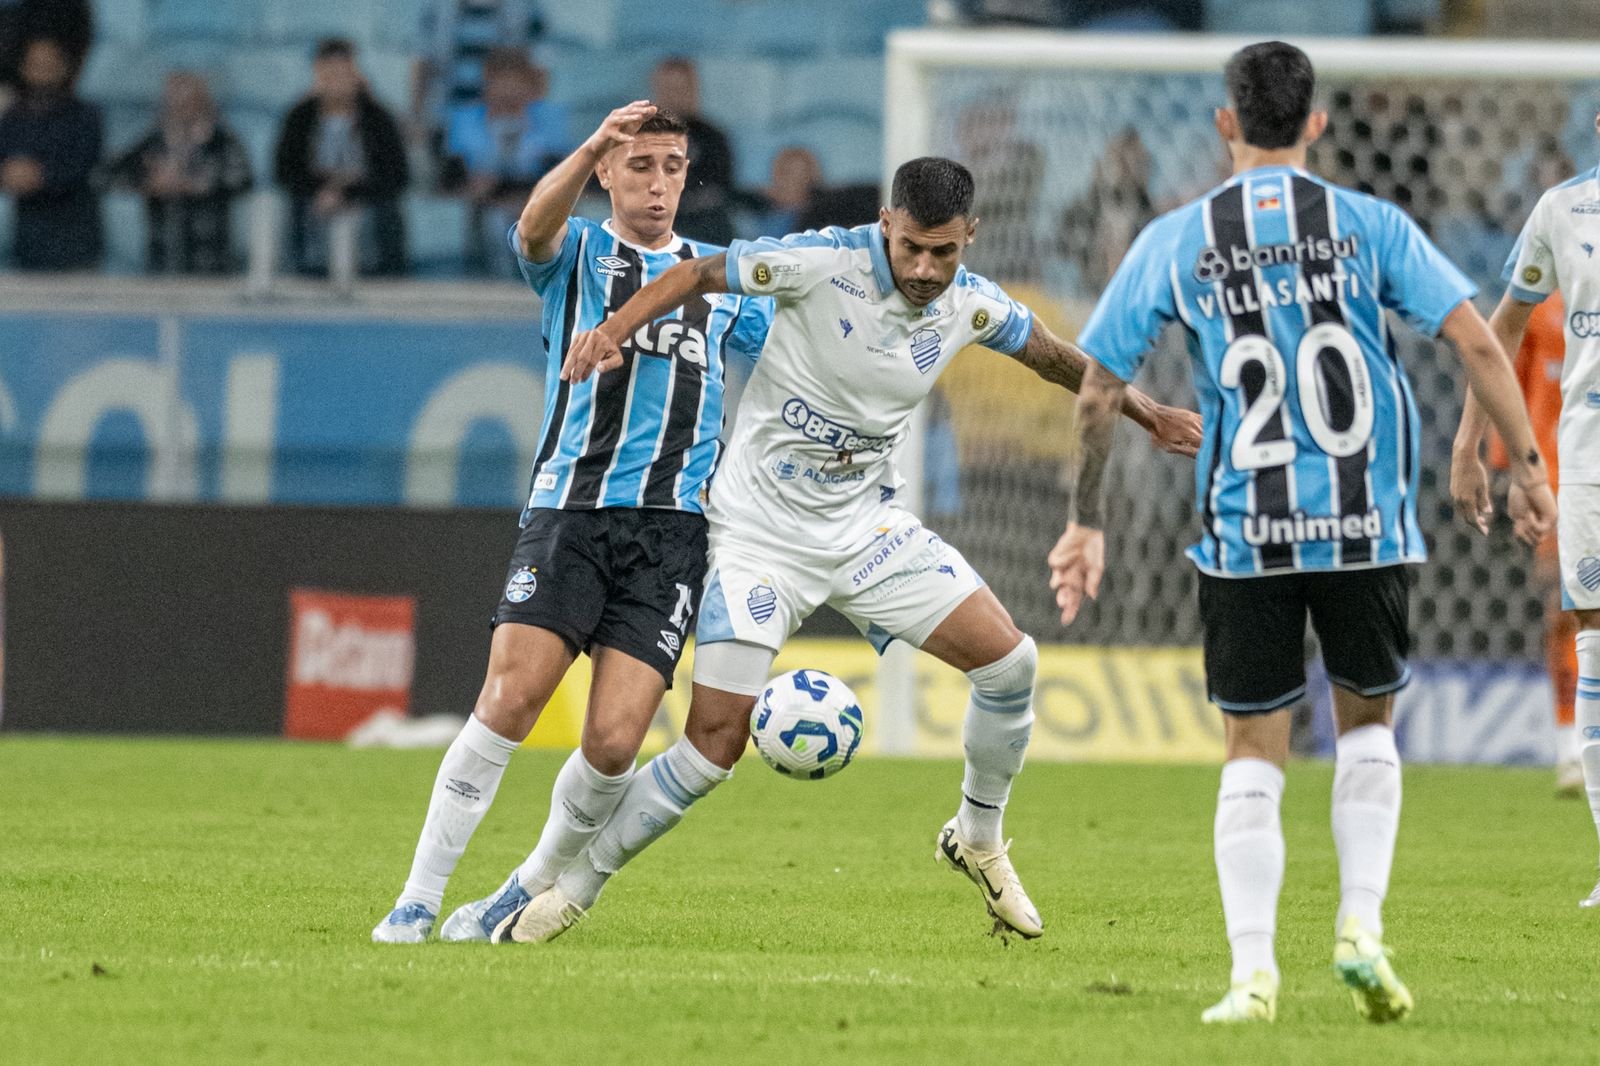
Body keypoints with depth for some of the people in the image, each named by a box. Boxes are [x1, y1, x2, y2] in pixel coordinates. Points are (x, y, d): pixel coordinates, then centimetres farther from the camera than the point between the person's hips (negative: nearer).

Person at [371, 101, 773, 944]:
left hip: (672, 528, 2)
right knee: (510, 696, -18)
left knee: (614, 742, -11)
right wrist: (589, 151, -33)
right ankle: (417, 901, -10)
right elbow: (534, 228, -15)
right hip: (569, 513, -2)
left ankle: (532, 891, 12)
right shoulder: (576, 254, 9)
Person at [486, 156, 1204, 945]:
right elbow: (699, 276, -12)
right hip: (760, 530, -5)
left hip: (868, 525, 5)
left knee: (1009, 658, -8)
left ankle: (978, 839, 17)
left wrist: (1147, 414, 25)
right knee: (715, 741, -11)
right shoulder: (821, 263, -20)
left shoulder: (972, 307, -4)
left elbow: (1053, 357, 16)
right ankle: (575, 888, 6)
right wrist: (614, 329, -28)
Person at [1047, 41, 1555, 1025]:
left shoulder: (1174, 244, 3)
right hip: (1367, 527, 0)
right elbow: (1476, 342, -6)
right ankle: (1362, 928, 6)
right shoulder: (1370, 225, 1)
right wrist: (1529, 468, 1)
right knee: (1368, 722, 20)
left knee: (1254, 751, 8)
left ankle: (1254, 971, -1)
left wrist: (1087, 522, 15)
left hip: (1243, 534, 0)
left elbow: (1099, 394, 4)